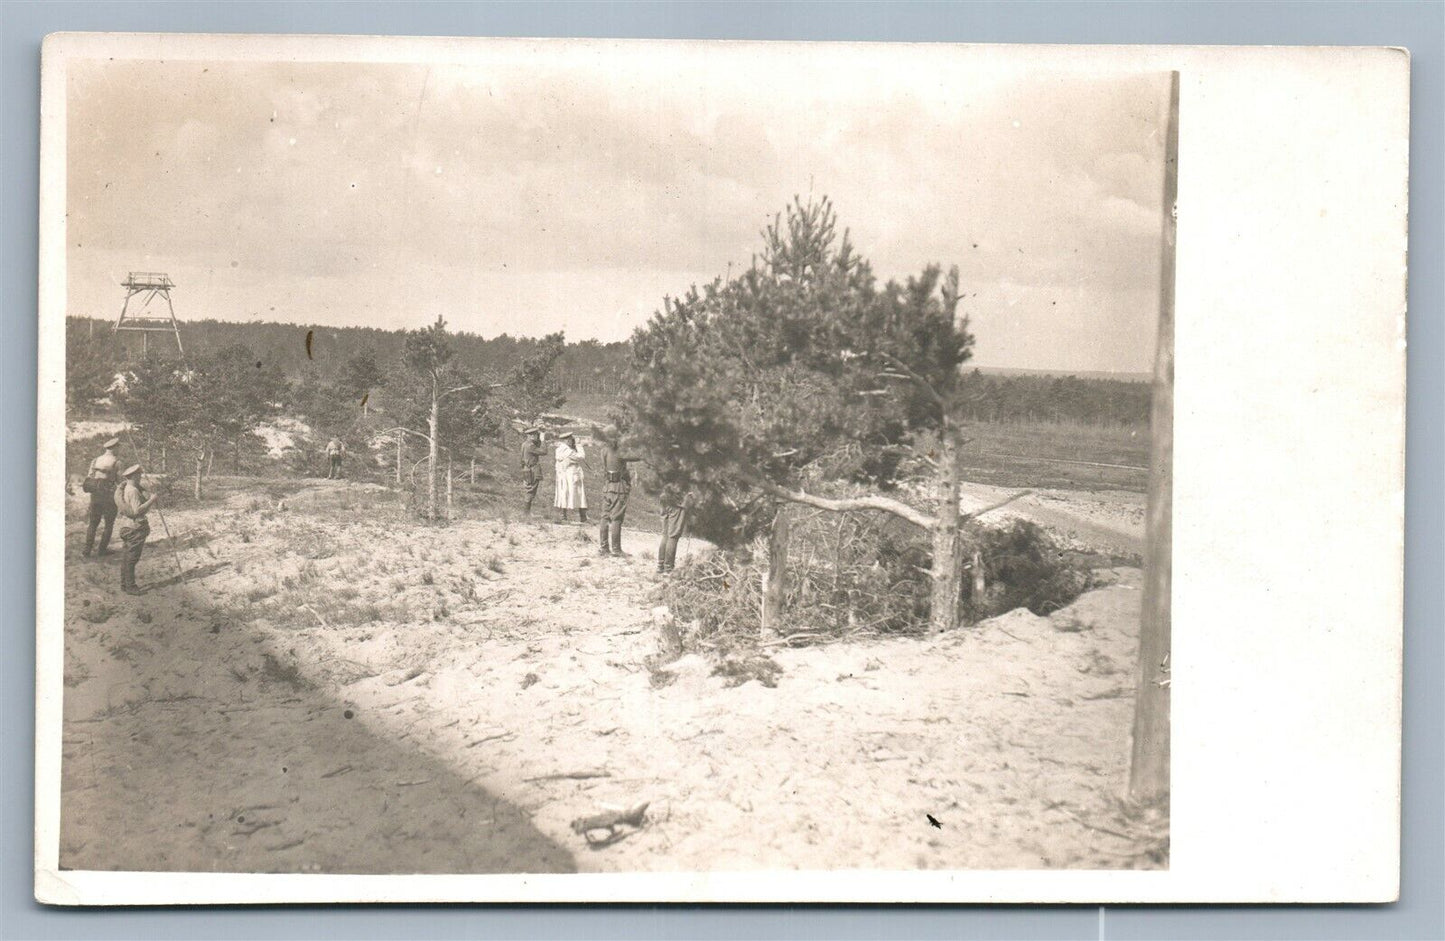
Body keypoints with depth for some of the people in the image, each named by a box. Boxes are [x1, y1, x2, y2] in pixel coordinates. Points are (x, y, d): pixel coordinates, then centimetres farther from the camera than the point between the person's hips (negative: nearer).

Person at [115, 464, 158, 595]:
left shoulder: (126, 488, 12)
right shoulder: (133, 491, -19)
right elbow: (137, 510, -25)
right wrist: (151, 500, -19)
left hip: (128, 526, 10)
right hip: (135, 528, -10)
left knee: (126, 557, 15)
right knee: (131, 558, -4)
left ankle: (125, 584, 23)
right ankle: (130, 587, 0)